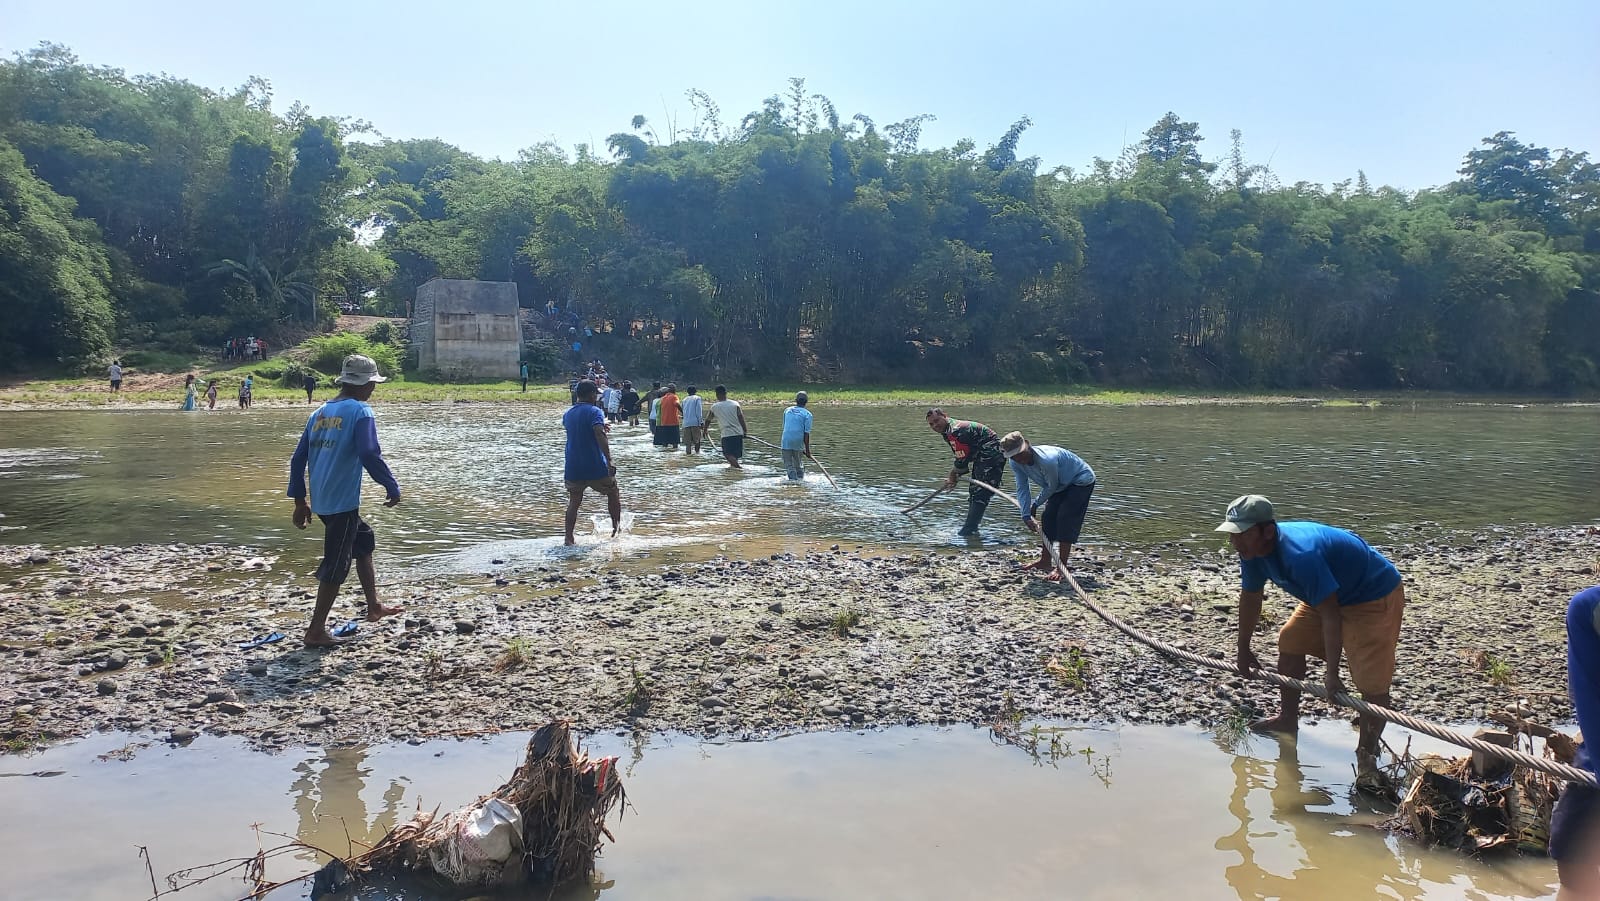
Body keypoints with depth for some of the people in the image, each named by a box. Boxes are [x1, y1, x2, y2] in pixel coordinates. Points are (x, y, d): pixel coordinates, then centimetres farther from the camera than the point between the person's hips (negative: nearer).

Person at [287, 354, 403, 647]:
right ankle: (316, 631, 5)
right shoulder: (360, 411, -10)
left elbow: (298, 458, 13)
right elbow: (370, 454, -22)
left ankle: (374, 607, 33)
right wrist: (392, 488, -12)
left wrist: (300, 501, 18)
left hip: (320, 500, 8)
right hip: (343, 502, -8)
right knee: (336, 565, 0)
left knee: (364, 541, 25)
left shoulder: (320, 412, 12)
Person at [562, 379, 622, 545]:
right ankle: (617, 526, 22)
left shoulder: (567, 413, 11)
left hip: (573, 468, 5)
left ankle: (569, 538, 5)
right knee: (613, 493, 17)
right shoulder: (594, 411, -10)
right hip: (596, 468, -5)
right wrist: (609, 459, -32)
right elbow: (600, 434, -26)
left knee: (574, 502, 12)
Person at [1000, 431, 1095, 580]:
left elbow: (1051, 487, -23)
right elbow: (1022, 489, -9)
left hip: (1081, 480, -8)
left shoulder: (1047, 460, -39)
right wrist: (1026, 516, -18)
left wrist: (1036, 505, -8)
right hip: (1062, 484, 8)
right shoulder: (1016, 463, -16)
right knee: (1048, 519, 7)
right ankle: (1045, 561, 23)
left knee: (1065, 520, -18)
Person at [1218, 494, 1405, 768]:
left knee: (1372, 681, -14)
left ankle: (1366, 755, -5)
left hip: (1375, 596, -9)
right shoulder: (1252, 550, -12)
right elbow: (1250, 597, 4)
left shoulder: (1301, 555, -39)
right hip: (1330, 593, 9)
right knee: (1290, 642, 11)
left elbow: (1330, 614, -36)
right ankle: (1288, 719, 26)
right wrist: (1243, 649, 12)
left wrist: (1331, 673, -34)